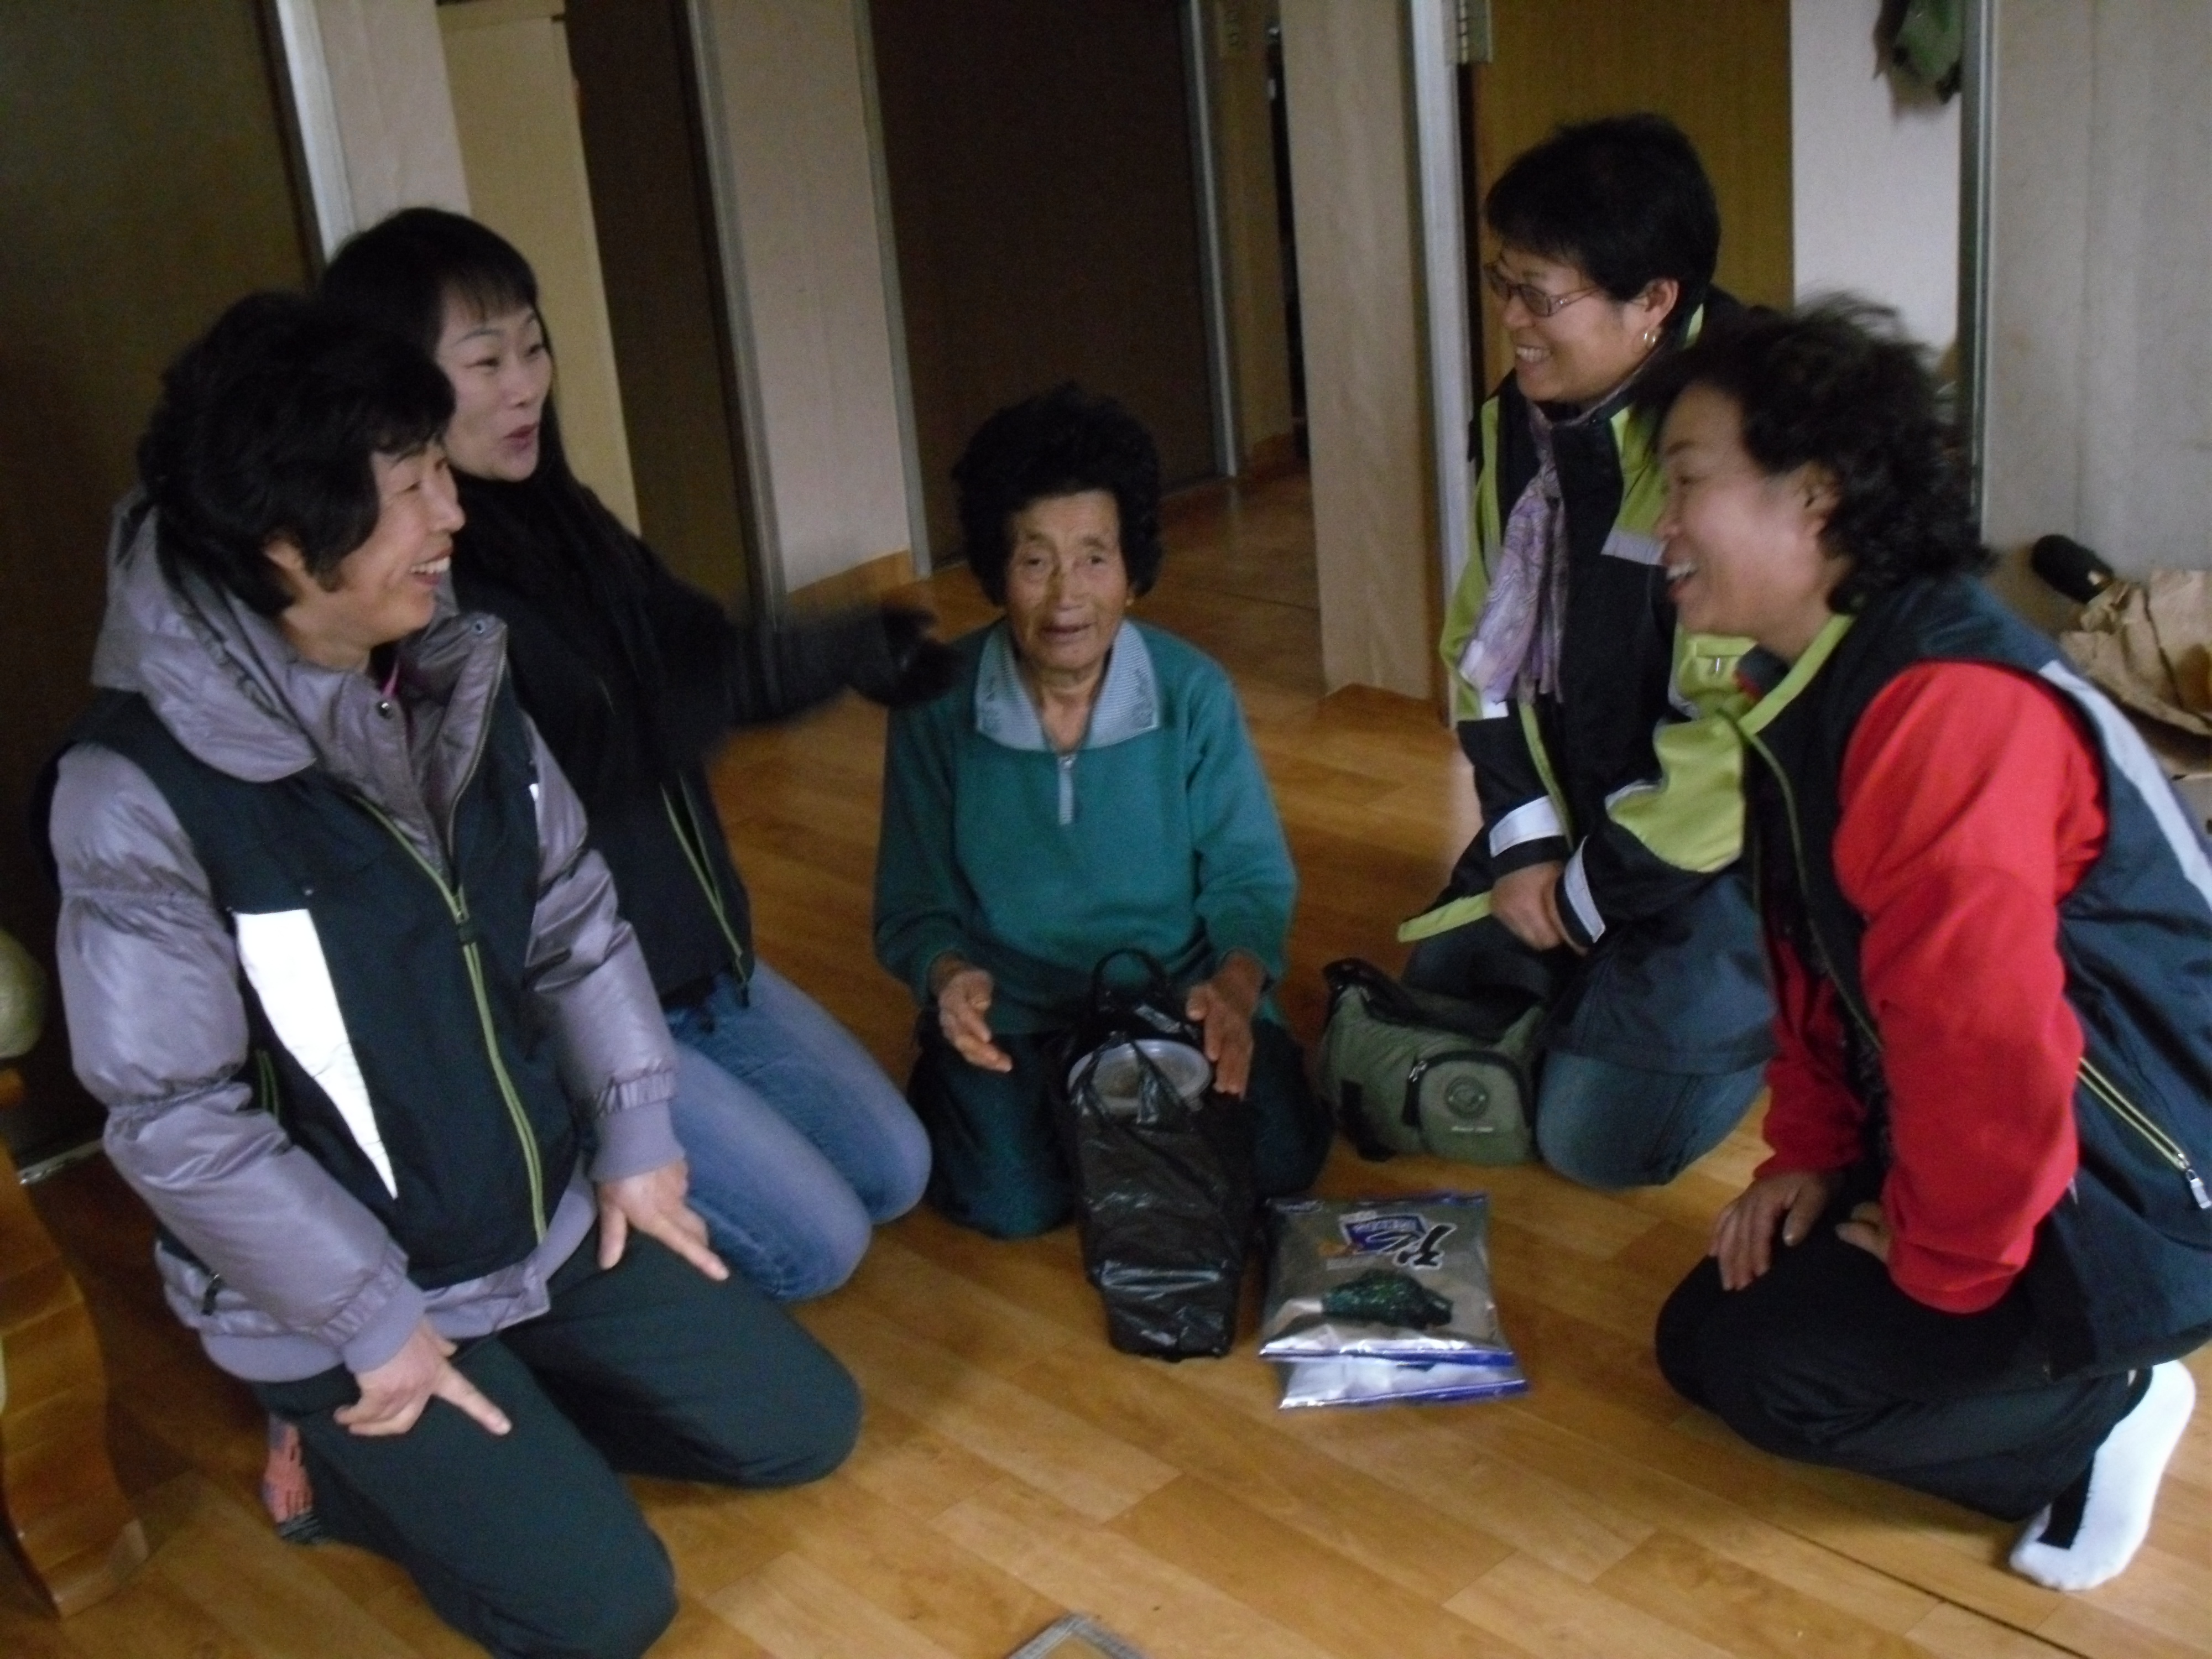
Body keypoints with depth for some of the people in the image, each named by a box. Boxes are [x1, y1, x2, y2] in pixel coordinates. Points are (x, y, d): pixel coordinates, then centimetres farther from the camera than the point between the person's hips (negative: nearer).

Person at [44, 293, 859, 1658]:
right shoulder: (139, 791, -25)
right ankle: (351, 1448, 15)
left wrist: (636, 1136, 3)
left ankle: (496, 1421, 21)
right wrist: (375, 1322, -17)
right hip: (350, 1293, -6)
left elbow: (576, 916, 6)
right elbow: (174, 1120, -22)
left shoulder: (455, 676, -4)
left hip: (552, 1218, 7)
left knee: (804, 1425, 8)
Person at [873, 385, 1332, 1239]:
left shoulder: (1193, 693, -9)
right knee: (1012, 1197, -23)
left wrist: (1235, 986, -28)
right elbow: (913, 904, -5)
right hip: (1008, 1009, -1)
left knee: (1275, 1156, -19)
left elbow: (1251, 878, -6)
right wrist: (948, 976, -28)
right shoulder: (936, 706, -11)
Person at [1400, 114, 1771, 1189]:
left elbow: (1740, 733, -29)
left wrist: (1597, 889, -16)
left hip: (1711, 844, -8)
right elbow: (1483, 638, 7)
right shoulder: (1522, 417, 0)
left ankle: (1783, 994, 15)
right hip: (1565, 809, 8)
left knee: (1597, 1136, -9)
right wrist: (1526, 838, -4)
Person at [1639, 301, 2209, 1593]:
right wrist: (1810, 1159, 5)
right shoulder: (1809, 689, 4)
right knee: (1704, 1333, 10)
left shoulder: (1944, 711, -30)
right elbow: (1819, 966, 13)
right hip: (2006, 1153, 10)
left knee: (1771, 1371, -12)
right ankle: (2074, 1396, 16)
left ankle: (2097, 1415, 4)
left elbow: (1982, 1037, -32)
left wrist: (1938, 1265, -18)